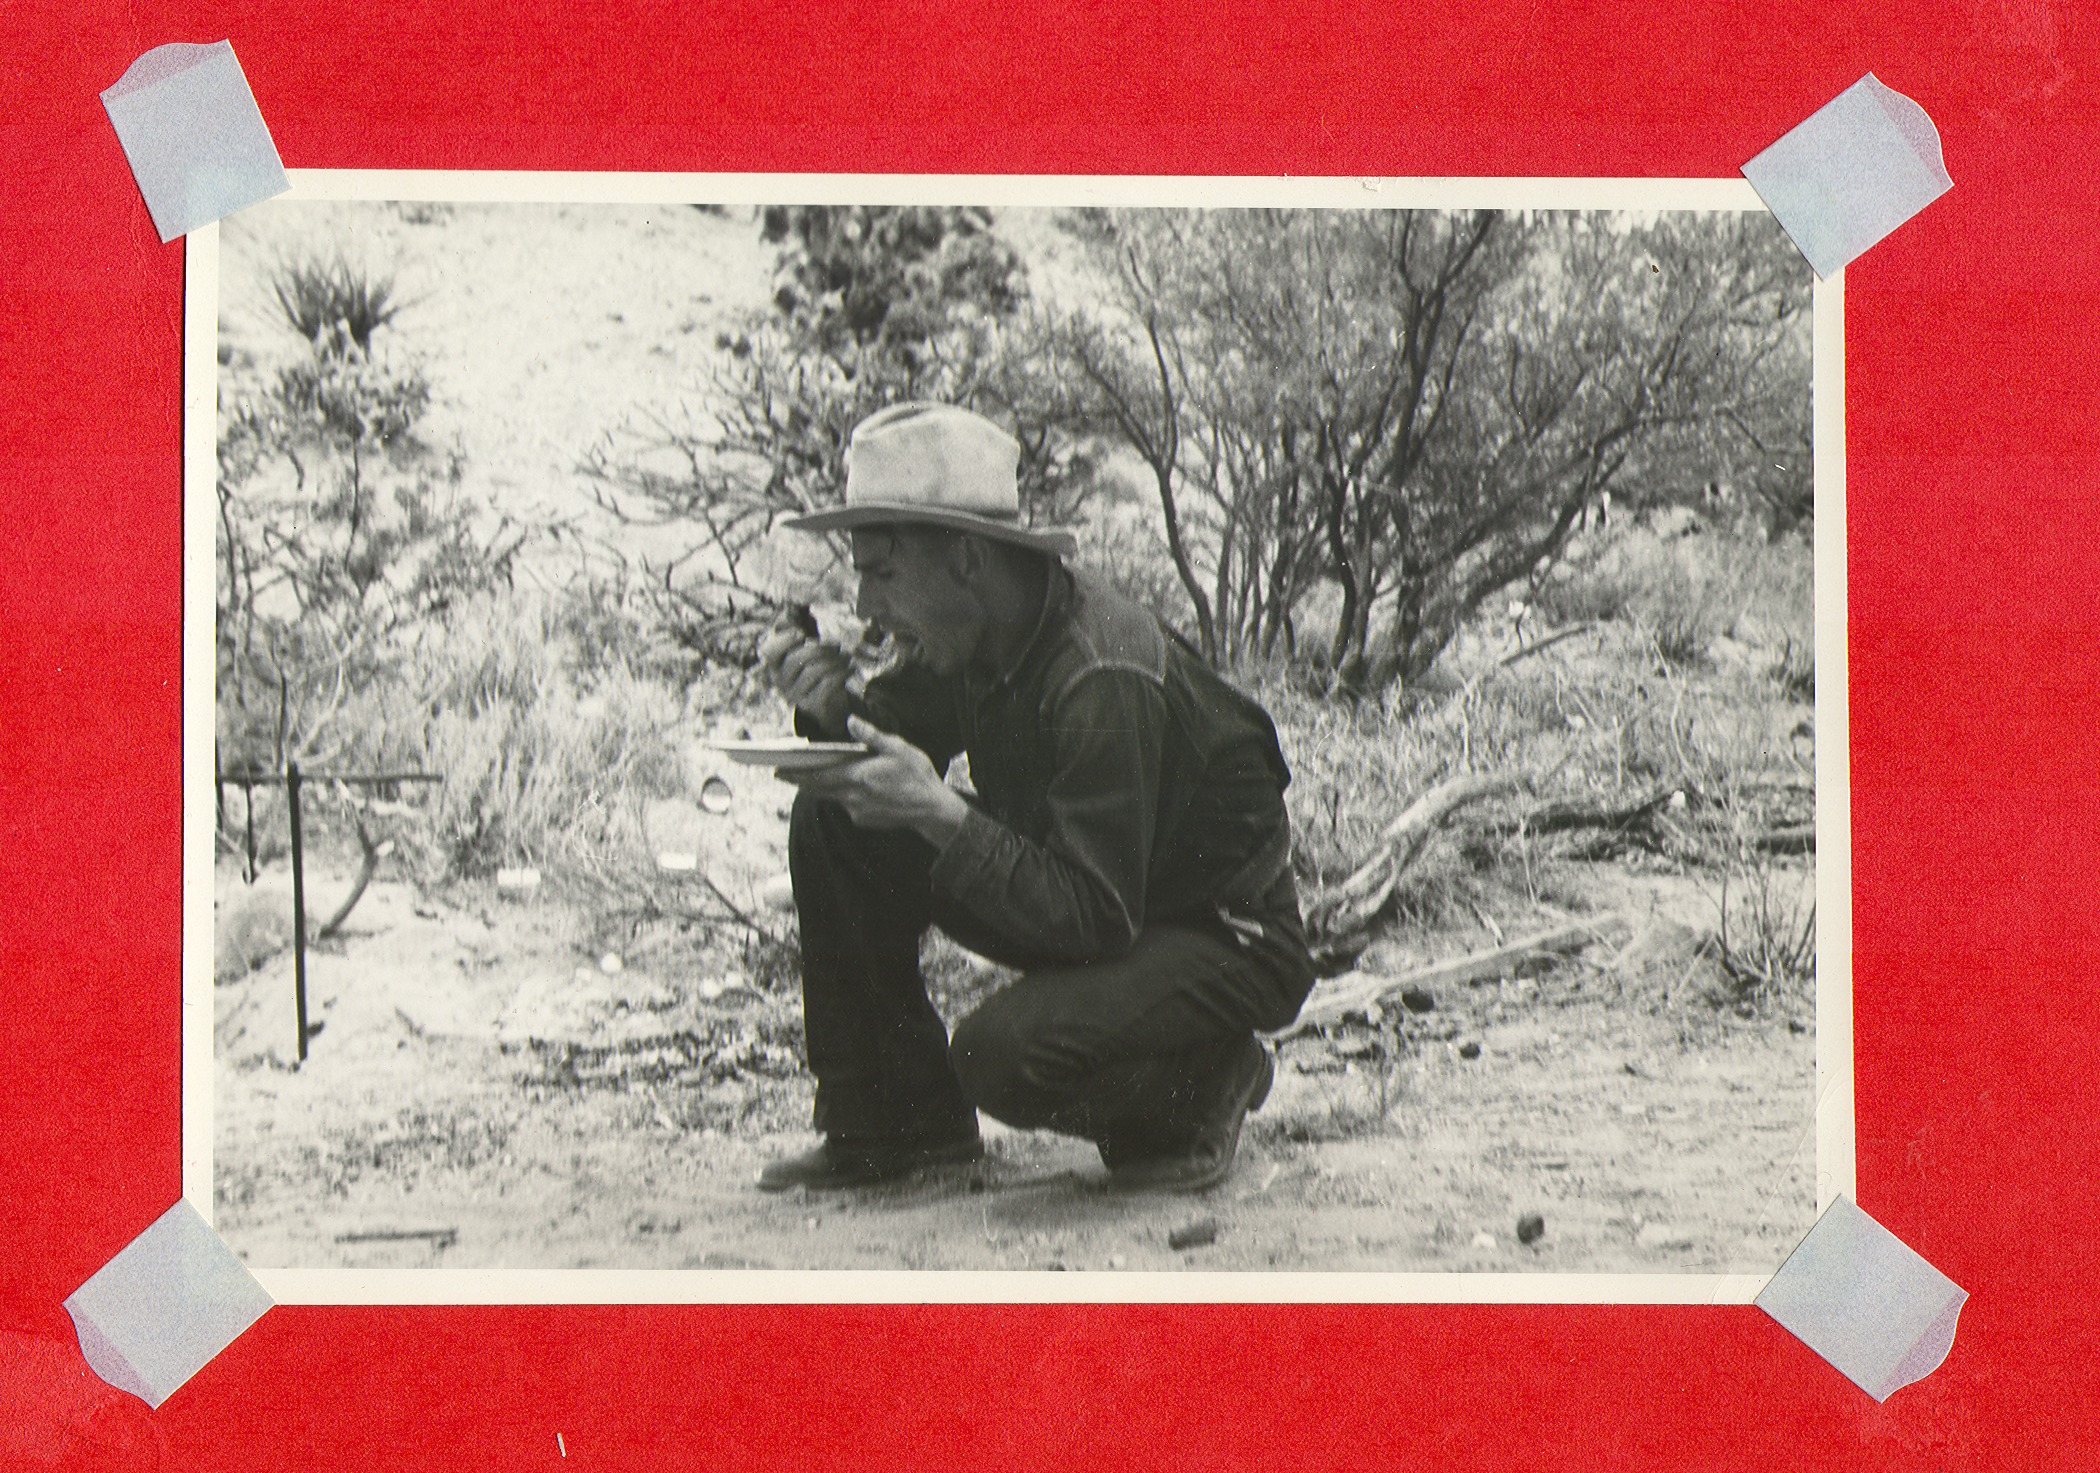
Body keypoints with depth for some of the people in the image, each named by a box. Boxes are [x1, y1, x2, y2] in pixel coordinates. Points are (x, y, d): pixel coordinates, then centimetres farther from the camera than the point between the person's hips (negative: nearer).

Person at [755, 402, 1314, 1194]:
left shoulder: (1105, 683, -32)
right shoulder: (972, 633, -8)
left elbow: (1092, 919, -33)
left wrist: (941, 814, -37)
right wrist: (833, 709, -16)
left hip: (1229, 941, -8)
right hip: (1090, 900, 8)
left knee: (1004, 1053, -34)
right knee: (834, 826, -5)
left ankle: (1204, 1081, -1)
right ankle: (891, 1122, 6)